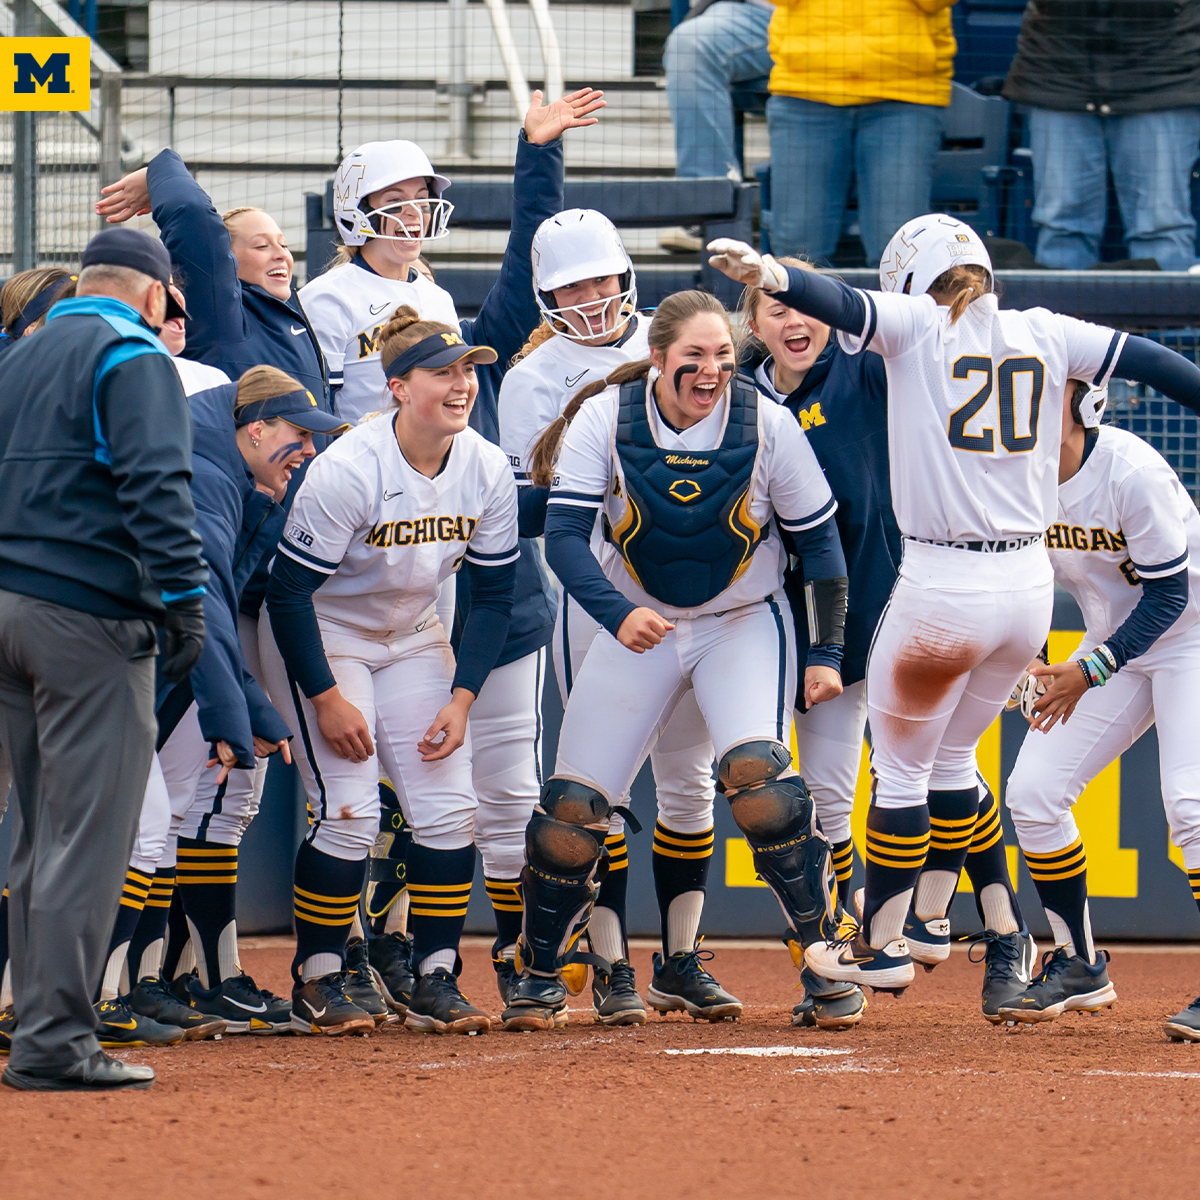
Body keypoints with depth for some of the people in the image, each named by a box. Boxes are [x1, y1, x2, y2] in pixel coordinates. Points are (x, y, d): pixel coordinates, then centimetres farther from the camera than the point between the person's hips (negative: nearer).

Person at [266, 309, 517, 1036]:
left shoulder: (488, 470, -11)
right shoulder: (348, 470, -27)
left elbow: (493, 595, -1)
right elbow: (290, 588, -21)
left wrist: (462, 697, -9)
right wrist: (326, 698, -20)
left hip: (416, 637, 5)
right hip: (328, 639, -5)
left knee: (449, 808, -5)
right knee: (350, 811, -14)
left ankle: (436, 983, 6)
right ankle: (317, 985, -1)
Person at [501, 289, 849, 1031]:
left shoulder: (768, 426, -16)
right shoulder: (604, 419, -16)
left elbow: (819, 541, -5)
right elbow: (565, 535, -19)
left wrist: (827, 653, -5)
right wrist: (619, 614, -36)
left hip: (746, 624, -2)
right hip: (640, 624, 2)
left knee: (755, 771, -27)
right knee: (574, 801, -3)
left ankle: (827, 946, -13)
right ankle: (543, 973, 17)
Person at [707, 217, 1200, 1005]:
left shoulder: (917, 325, -4)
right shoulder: (1045, 335, 8)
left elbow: (844, 303, -22)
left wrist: (771, 275, -39)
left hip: (943, 587, -5)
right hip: (1031, 585, 5)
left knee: (900, 763, 10)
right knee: (952, 756, 24)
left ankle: (882, 947, 16)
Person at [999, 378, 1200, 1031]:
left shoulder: (1133, 473, -27)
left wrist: (1090, 671, -27)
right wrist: (1027, 665, -9)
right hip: (1113, 646, 7)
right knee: (1033, 792, -1)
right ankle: (1080, 967, 15)